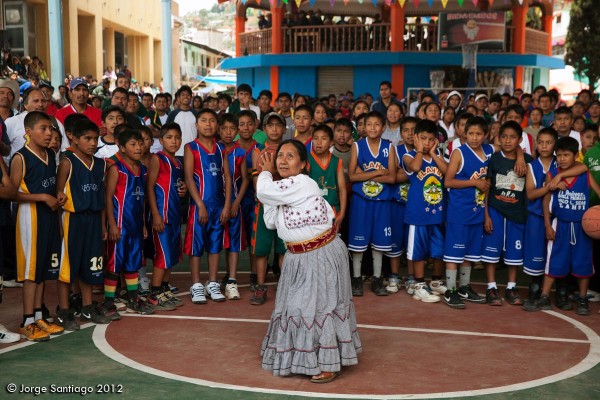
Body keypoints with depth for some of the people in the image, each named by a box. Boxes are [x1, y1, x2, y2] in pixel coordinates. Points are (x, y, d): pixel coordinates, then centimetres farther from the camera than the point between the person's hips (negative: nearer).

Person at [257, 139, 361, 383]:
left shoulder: (302, 183, -20)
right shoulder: (285, 189, 9)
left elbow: (264, 192, -23)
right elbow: (271, 223, 6)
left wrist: (266, 173, -1)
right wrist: (269, 176, 1)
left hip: (321, 255, -9)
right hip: (298, 257, 10)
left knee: (320, 306, -2)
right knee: (296, 305, 16)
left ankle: (329, 363, 12)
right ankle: (305, 355, 35)